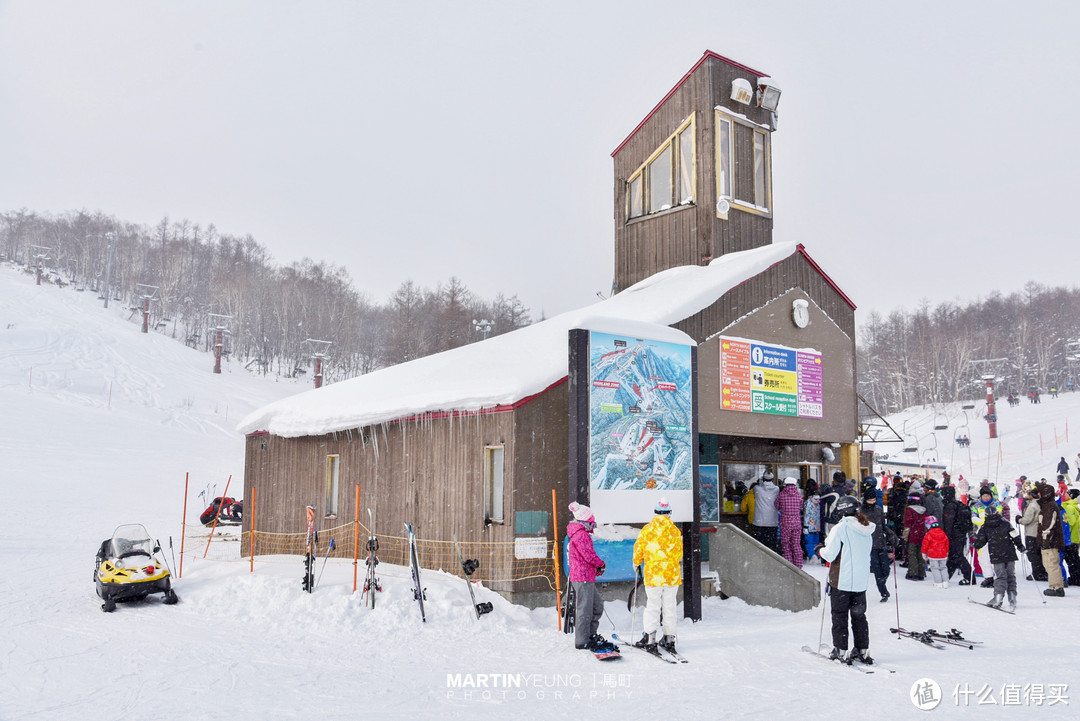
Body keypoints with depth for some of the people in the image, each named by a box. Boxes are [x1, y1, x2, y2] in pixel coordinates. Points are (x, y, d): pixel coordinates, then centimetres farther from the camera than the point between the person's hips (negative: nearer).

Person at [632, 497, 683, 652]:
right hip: (672, 575, 2)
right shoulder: (675, 531, 1)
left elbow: (638, 549, 3)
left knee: (652, 606, 4)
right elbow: (679, 553, 11)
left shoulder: (647, 530, -4)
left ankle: (650, 637, 2)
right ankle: (669, 638, 13)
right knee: (669, 607, 9)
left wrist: (636, 563, 22)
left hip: (653, 574, -2)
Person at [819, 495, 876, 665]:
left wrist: (822, 550, 6)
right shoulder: (867, 531, 4)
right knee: (859, 615, 16)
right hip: (862, 581, 6)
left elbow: (830, 555, -16)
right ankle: (862, 651, 19)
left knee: (839, 616, 5)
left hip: (841, 581, -6)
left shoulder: (839, 528, -16)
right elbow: (866, 553, 15)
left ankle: (841, 651, 6)